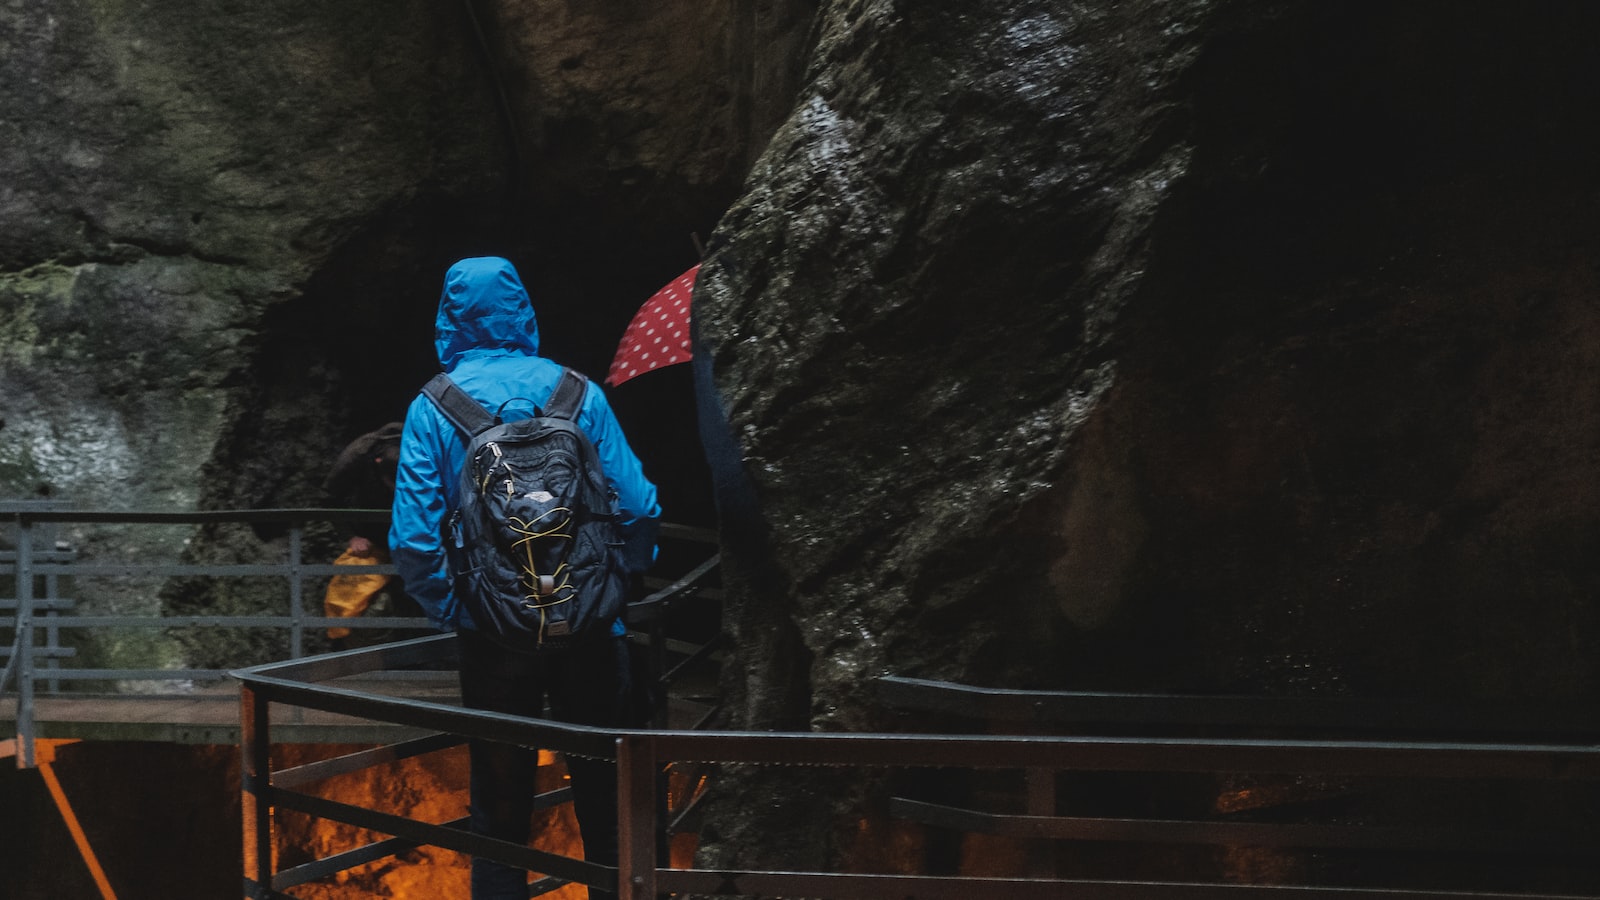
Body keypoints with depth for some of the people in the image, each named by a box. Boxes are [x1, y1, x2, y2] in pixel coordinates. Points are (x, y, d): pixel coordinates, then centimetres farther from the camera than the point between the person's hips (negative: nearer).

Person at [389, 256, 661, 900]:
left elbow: (414, 539, -9)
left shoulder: (432, 408, -3)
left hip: (493, 636, 0)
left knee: (500, 806, 10)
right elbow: (637, 506, -6)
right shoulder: (577, 392, -2)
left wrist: (453, 613, 4)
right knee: (604, 798, 11)